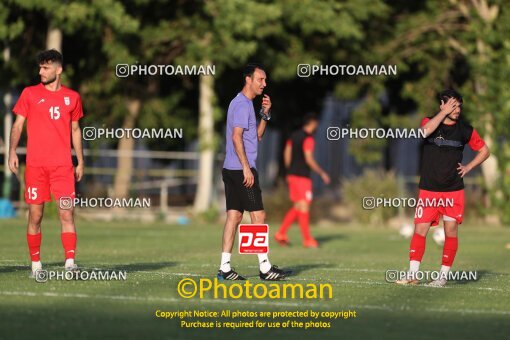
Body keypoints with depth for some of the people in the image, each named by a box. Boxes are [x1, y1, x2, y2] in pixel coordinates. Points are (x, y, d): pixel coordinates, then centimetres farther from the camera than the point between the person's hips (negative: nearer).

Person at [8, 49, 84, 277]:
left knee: (66, 214, -9)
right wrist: (12, 152, -8)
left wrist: (80, 162, 14)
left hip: (63, 165, 1)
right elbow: (18, 125, 5)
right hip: (35, 164, -1)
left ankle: (70, 261, -11)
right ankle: (35, 264, 9)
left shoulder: (72, 97, 10)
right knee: (35, 216, 1)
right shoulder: (30, 94, 6)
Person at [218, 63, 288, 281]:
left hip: (232, 170, 10)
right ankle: (264, 267, -3)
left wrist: (265, 114, 12)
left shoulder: (244, 103, 19)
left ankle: (225, 267, 2)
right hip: (241, 169, -10)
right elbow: (236, 137, -19)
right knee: (258, 216, -6)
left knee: (234, 216, 5)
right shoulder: (242, 104, -11)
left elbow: (256, 136, 24)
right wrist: (246, 168, -21)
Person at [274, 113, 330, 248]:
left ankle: (281, 233, 10)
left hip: (292, 174, 8)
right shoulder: (308, 138, -14)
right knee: (304, 206, -3)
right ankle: (307, 240, 1)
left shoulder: (294, 135, 12)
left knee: (298, 206, 15)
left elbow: (287, 153, 15)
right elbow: (309, 159, -19)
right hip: (302, 176, -8)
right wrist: (322, 173, -10)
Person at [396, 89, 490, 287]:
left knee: (451, 231, -2)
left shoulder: (465, 129, 3)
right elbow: (426, 130, -25)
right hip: (428, 189, 0)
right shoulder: (430, 121, 1)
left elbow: (484, 150, 15)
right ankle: (413, 274, 0)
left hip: (453, 190, 1)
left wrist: (468, 167, 2)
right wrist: (444, 112, -21)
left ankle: (443, 276, 6)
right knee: (420, 230, -4)